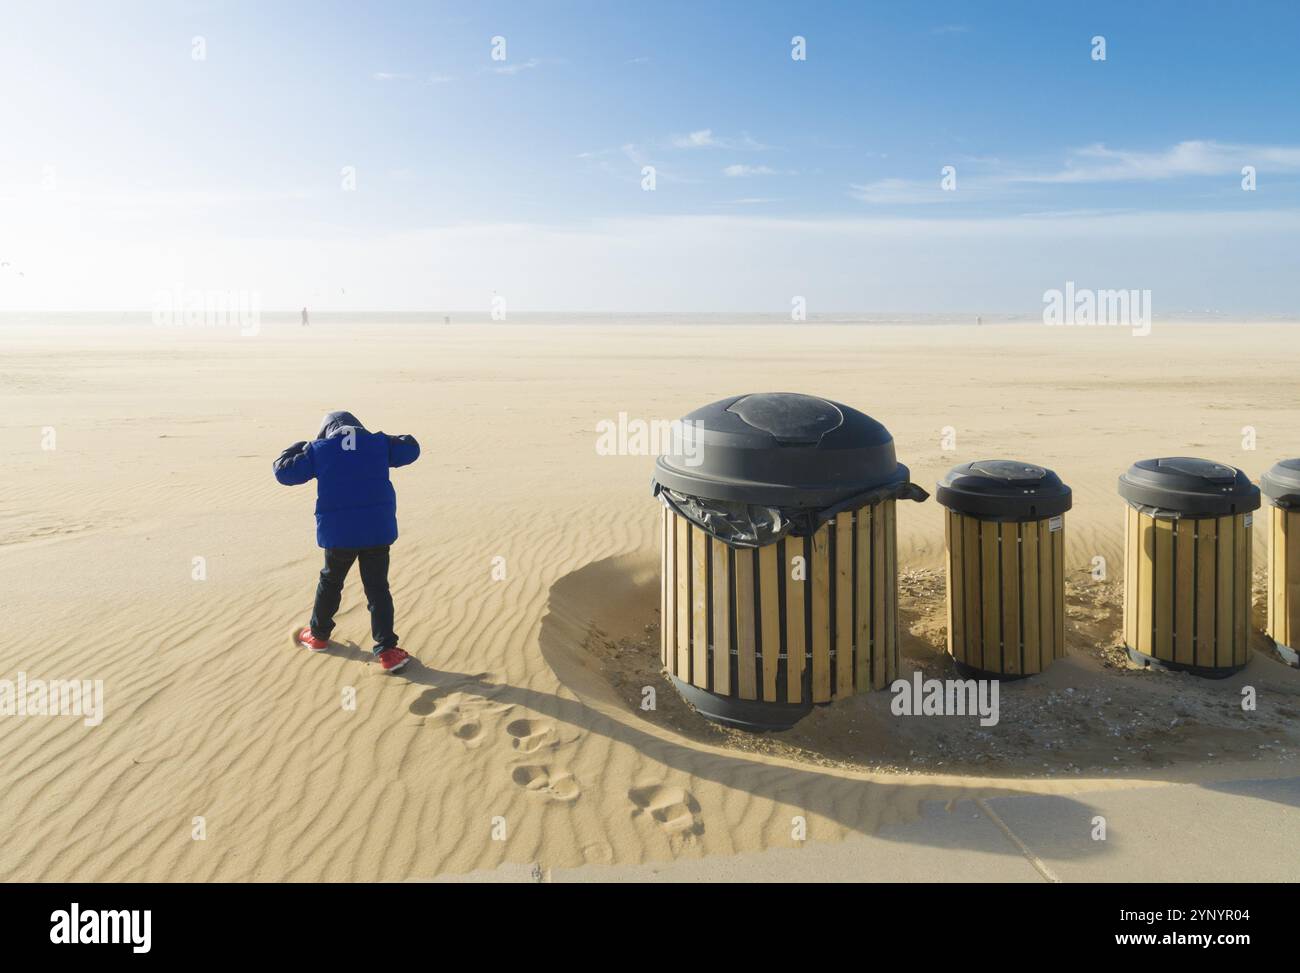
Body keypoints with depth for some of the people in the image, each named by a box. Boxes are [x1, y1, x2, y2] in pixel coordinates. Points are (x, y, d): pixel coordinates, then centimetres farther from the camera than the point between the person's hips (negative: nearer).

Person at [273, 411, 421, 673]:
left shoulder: (318, 449, 4)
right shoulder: (377, 442, 7)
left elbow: (284, 472, 8)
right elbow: (411, 449, 18)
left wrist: (296, 448, 25)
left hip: (338, 531, 0)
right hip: (378, 529, 0)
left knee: (330, 581, 22)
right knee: (377, 587, 6)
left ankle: (318, 635, 39)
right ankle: (386, 650, 0)